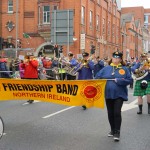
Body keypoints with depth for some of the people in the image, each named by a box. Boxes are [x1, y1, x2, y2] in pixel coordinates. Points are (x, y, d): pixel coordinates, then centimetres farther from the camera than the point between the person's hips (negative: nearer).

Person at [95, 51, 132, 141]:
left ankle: (117, 132, 0)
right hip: (108, 94, 3)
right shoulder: (106, 68, 7)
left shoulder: (124, 69, 1)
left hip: (119, 94, -3)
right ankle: (113, 130, 27)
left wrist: (119, 80, -16)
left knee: (117, 113, -9)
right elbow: (97, 77, 7)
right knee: (110, 113, 11)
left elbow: (129, 80, -5)